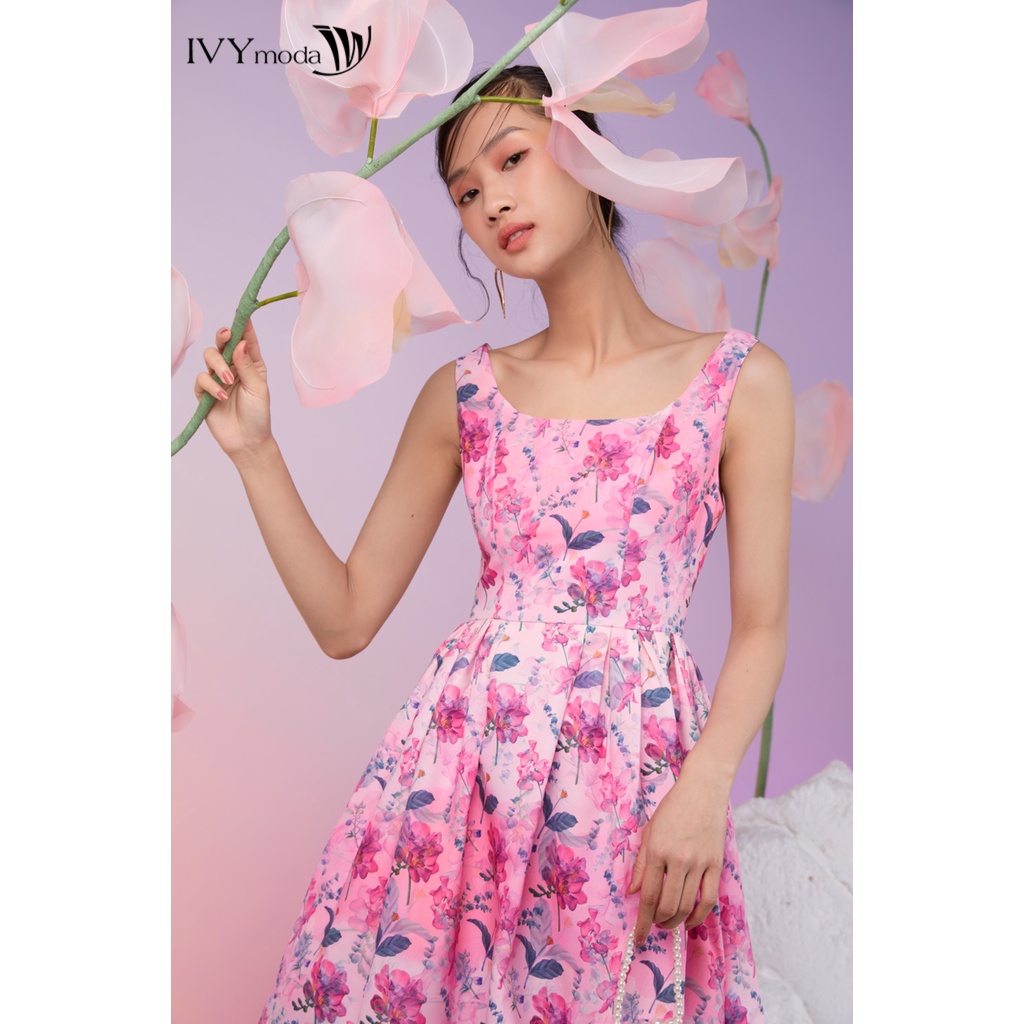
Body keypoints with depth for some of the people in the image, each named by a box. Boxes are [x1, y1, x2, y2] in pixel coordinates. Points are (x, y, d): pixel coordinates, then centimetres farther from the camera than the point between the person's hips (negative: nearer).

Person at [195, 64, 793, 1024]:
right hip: (459, 755, 2)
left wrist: (706, 784, -14)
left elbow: (760, 628, 1)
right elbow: (345, 619, 9)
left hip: (639, 770, -2)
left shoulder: (739, 380, 2)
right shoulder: (463, 394, 8)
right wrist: (255, 450, 2)